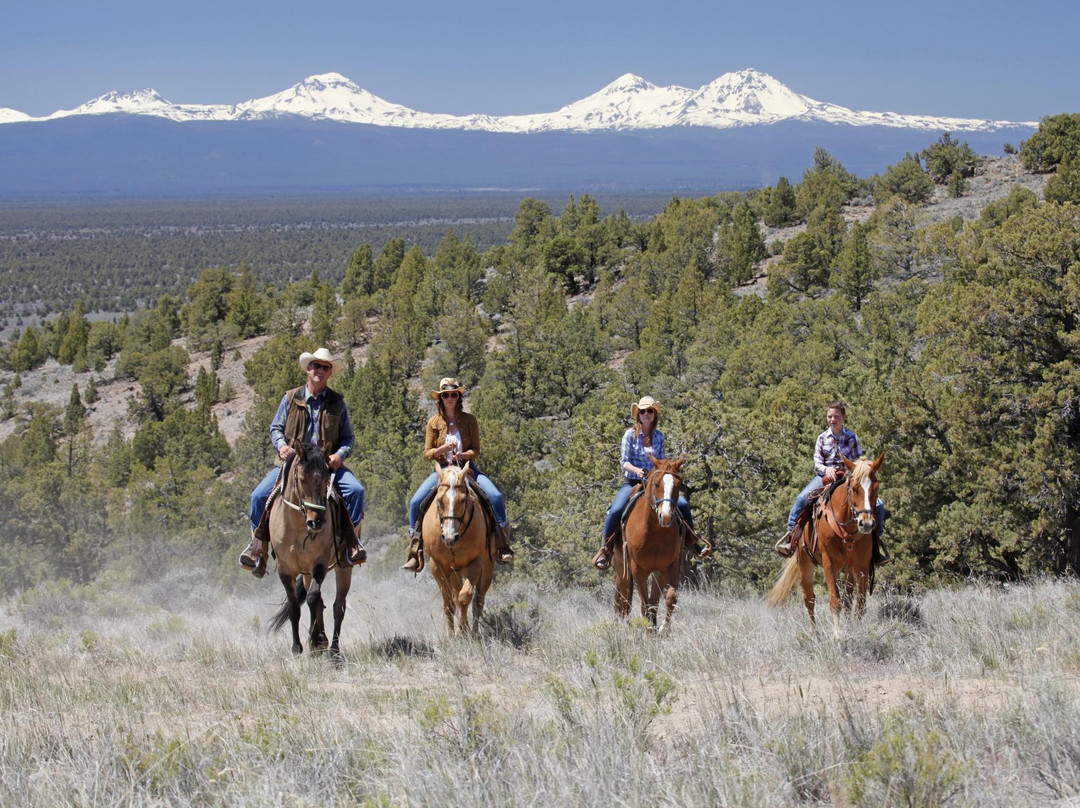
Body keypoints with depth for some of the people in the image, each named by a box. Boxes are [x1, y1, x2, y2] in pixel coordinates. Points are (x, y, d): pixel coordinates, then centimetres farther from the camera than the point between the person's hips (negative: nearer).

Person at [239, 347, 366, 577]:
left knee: (355, 490, -25)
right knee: (259, 495, -18)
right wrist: (281, 445, -10)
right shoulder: (291, 398, 8)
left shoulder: (337, 402, 9)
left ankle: (351, 542, -14)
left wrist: (340, 454, -10)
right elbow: (276, 427, 12)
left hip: (327, 463, 0)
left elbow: (347, 437, 11)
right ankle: (257, 546, -3)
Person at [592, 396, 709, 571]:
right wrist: (636, 470, -26)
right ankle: (606, 548, -11)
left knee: (683, 504, -14)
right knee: (615, 511, -29)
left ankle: (693, 539, 7)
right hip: (632, 483, -3)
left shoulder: (659, 436, 8)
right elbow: (624, 461, -7)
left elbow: (662, 461, 14)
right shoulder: (630, 434, -3)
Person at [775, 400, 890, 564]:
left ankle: (876, 543, -4)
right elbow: (817, 462, 3)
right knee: (801, 498, -28)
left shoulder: (851, 437, 9)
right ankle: (790, 535, -19)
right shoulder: (822, 438, 8)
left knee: (878, 505, -18)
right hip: (826, 476, 0)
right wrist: (826, 469, -18)